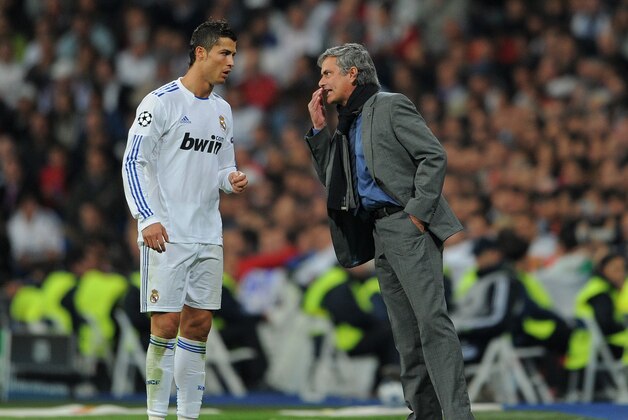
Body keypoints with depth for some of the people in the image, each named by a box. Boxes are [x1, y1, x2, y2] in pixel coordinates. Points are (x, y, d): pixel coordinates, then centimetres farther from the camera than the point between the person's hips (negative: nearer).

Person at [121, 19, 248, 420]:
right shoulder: (161, 101, -7)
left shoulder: (222, 110, 14)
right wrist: (148, 219, -18)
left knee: (199, 323, 6)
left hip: (208, 235, 7)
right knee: (166, 323, -8)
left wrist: (232, 179, -1)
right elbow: (134, 163, -9)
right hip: (166, 234, -7)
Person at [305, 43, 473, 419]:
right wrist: (319, 129, 13)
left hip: (407, 224, -9)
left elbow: (434, 156, -10)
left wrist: (417, 211, -16)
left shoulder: (391, 106, -3)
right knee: (407, 332, 7)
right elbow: (331, 180, 22)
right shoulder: (348, 124, 21)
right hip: (379, 232, 9)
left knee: (432, 321, -15)